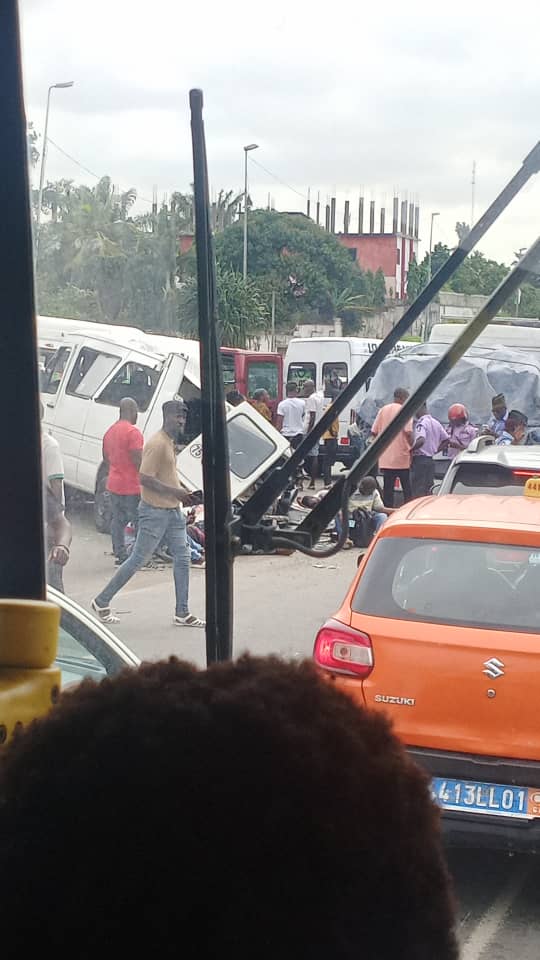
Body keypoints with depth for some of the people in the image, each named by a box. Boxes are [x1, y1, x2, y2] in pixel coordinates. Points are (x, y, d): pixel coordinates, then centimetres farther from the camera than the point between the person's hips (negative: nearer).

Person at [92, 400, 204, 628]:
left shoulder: (171, 442, 13)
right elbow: (145, 479, -24)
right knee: (138, 560, -2)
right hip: (155, 512, -9)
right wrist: (175, 492, -21)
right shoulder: (157, 444, -18)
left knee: (182, 558, 6)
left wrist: (183, 494, 12)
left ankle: (182, 613, 10)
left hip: (173, 510, 9)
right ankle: (102, 602, 10)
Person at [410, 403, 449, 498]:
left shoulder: (421, 423, -15)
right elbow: (446, 439, 17)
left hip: (420, 459, -9)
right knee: (428, 492, 12)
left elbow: (421, 440, -32)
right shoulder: (435, 422, 13)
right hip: (431, 460, 9)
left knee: (418, 493, -6)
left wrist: (410, 450, -22)